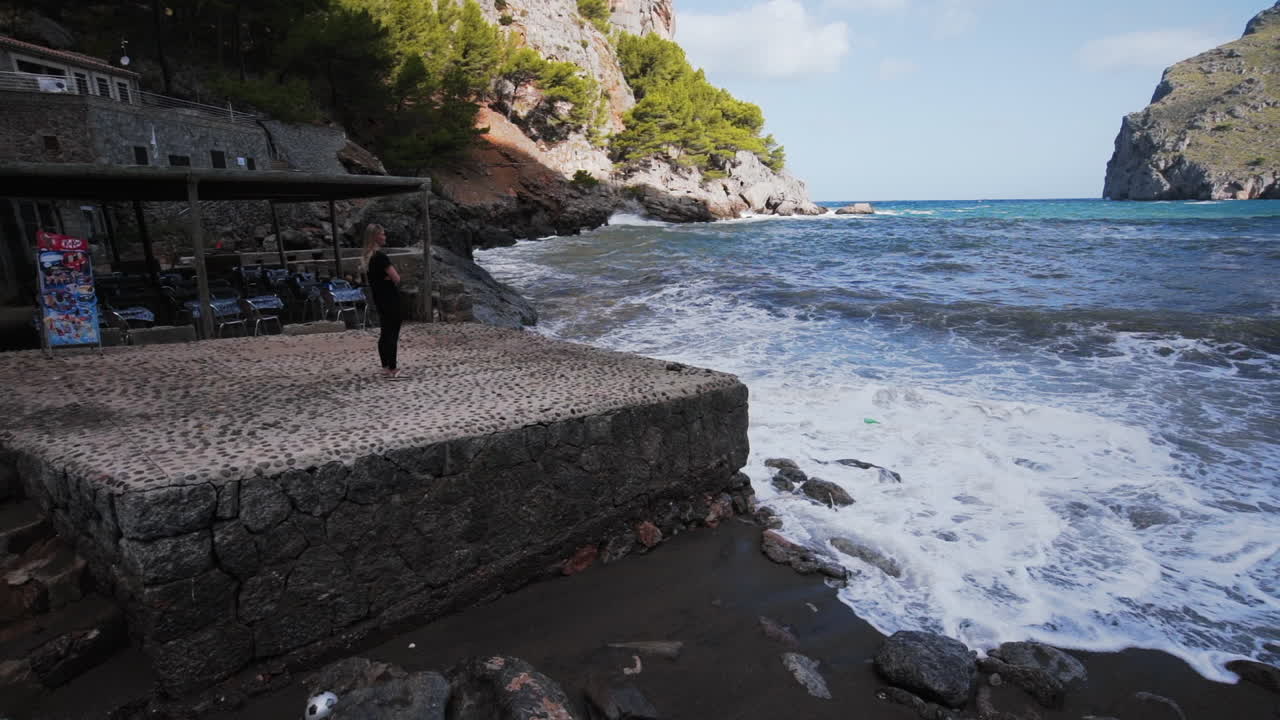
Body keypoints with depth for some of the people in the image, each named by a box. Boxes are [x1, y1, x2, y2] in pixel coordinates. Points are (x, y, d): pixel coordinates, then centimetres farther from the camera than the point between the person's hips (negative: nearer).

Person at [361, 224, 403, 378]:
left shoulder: (368, 256, 9)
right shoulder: (380, 256, -19)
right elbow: (396, 278, -19)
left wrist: (385, 278, 1)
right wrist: (391, 276, 1)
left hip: (379, 299, 9)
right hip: (390, 299, -9)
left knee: (385, 333, 14)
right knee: (392, 334, -4)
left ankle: (386, 367, 20)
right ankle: (392, 369, -1)